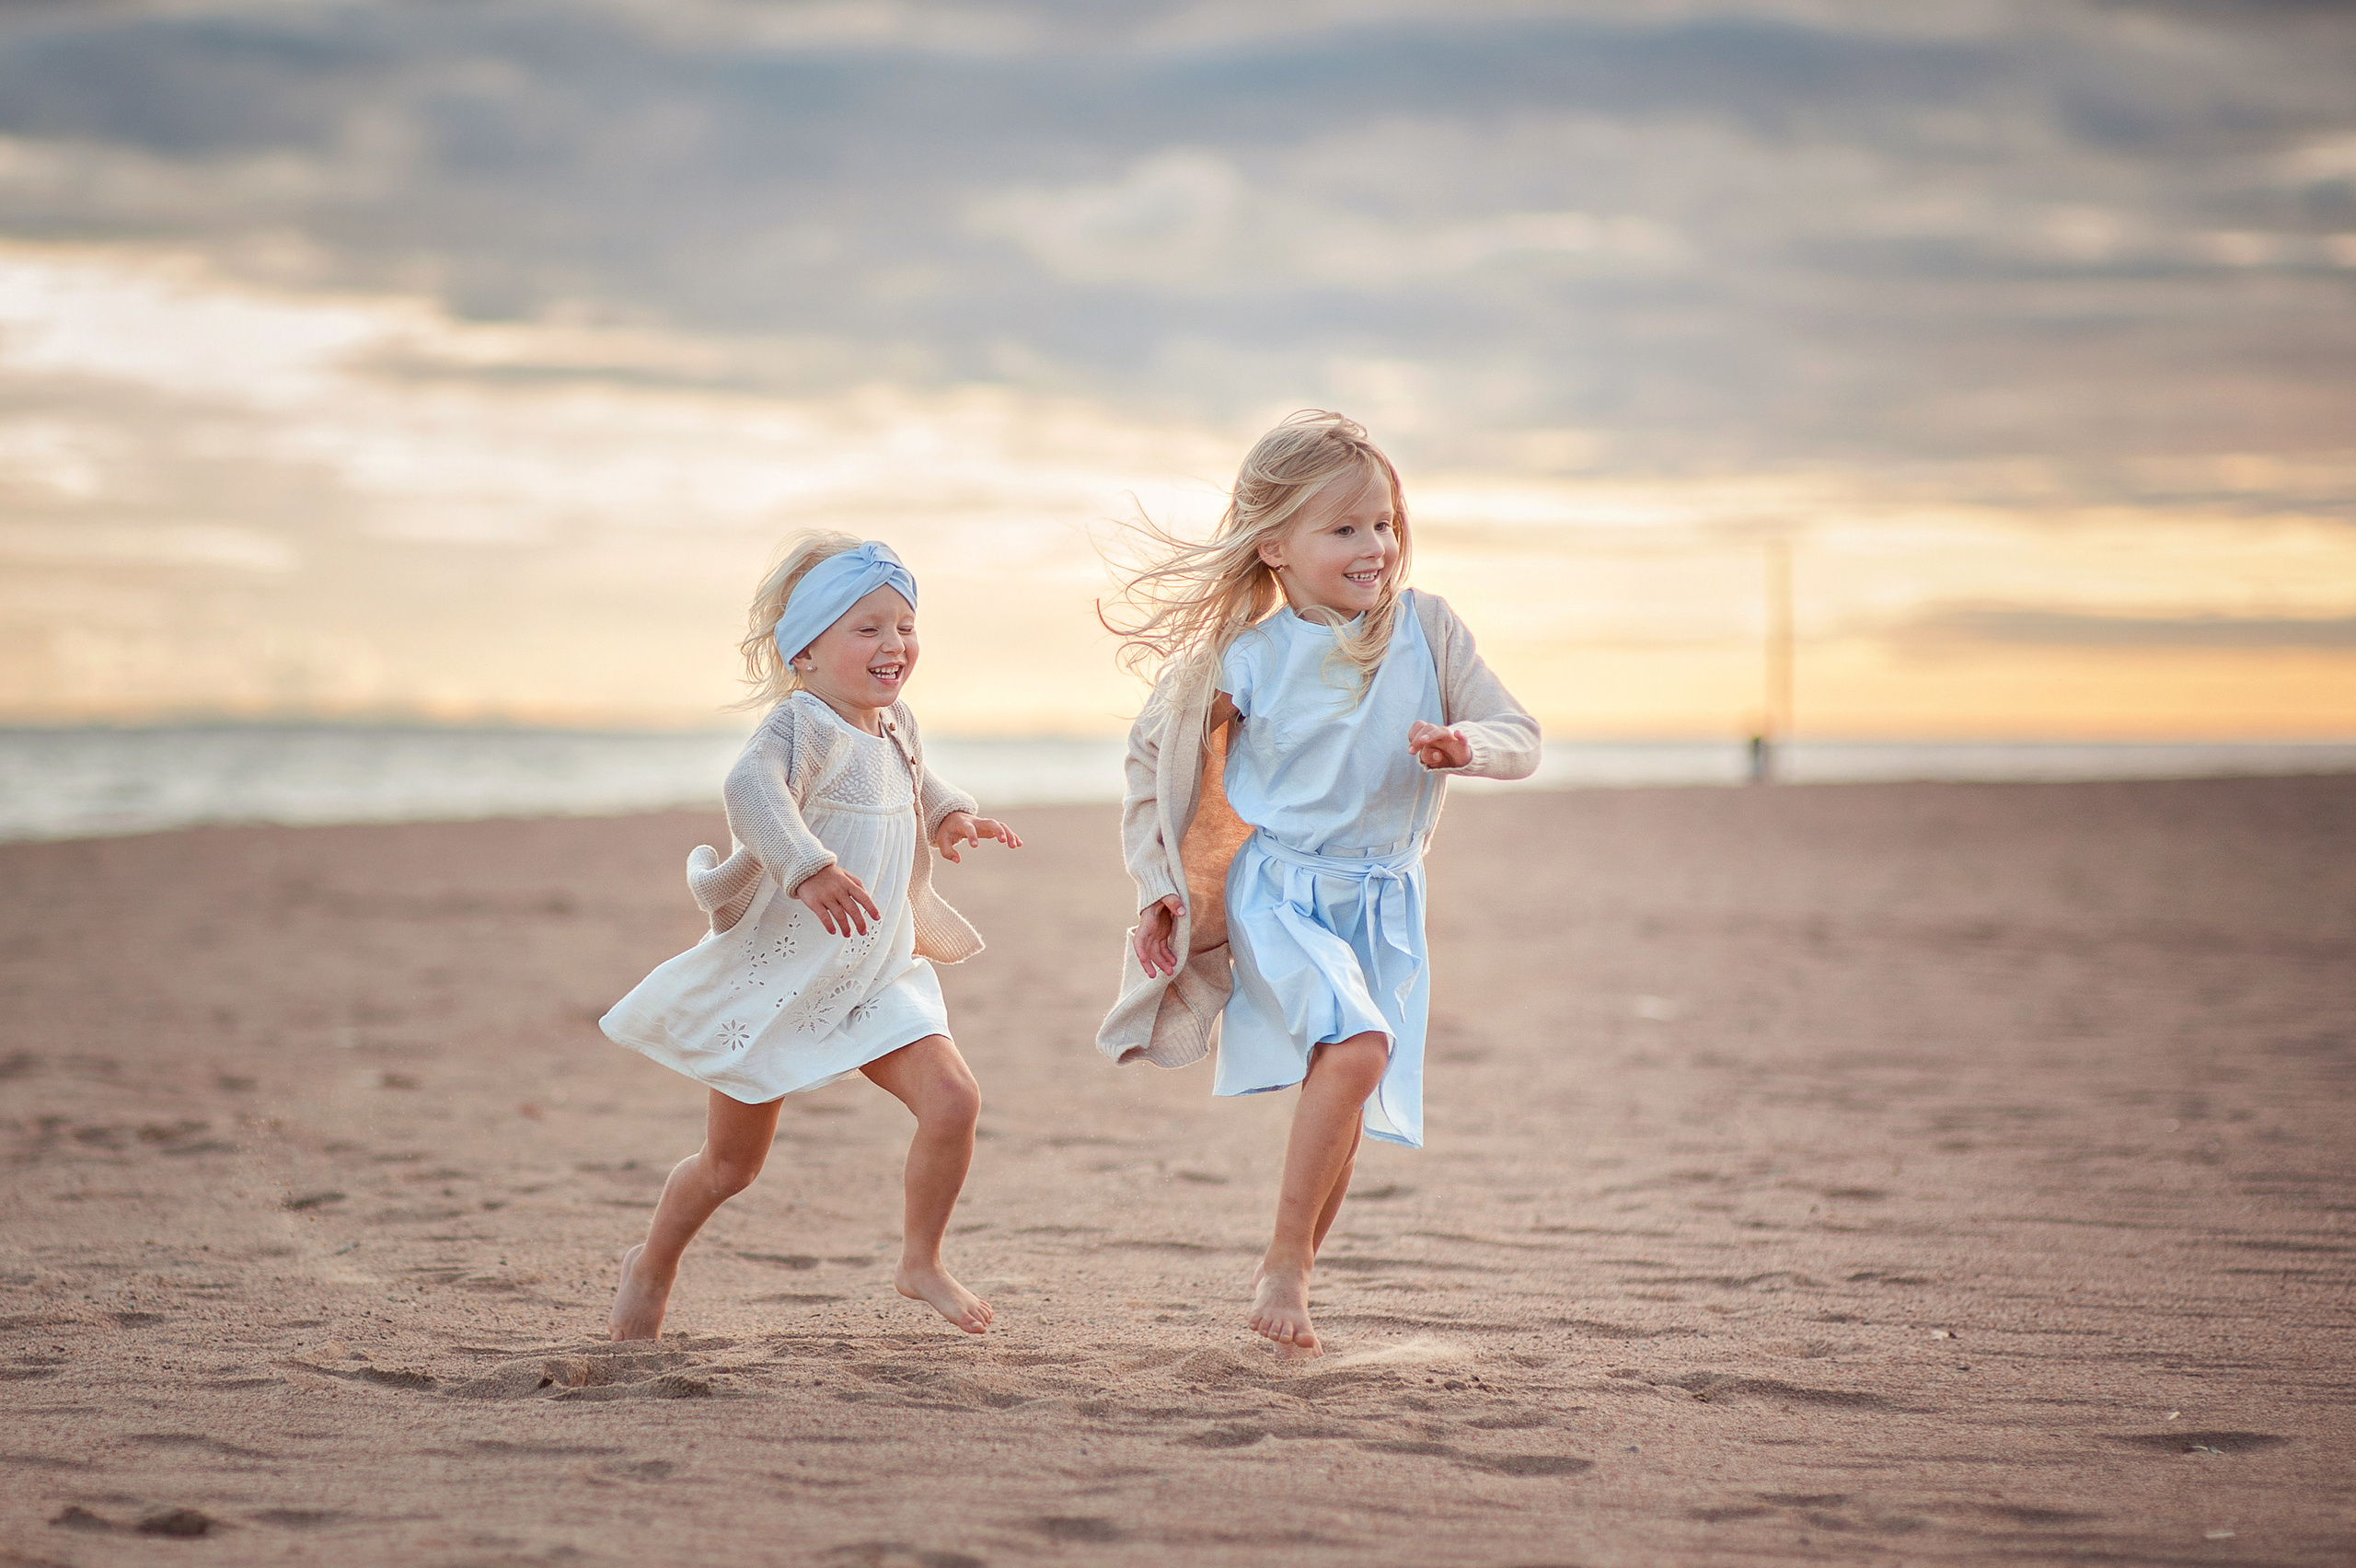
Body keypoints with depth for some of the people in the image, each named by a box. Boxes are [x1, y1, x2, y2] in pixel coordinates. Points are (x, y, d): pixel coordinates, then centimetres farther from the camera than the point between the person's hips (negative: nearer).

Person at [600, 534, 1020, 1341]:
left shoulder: (897, 727, 4)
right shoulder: (802, 726, -23)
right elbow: (750, 788, -45)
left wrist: (951, 815, 7)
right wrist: (809, 866, -60)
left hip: (877, 976, 6)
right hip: (777, 978, -6)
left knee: (952, 1100, -13)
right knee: (729, 1164, 9)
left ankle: (921, 1261, 7)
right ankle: (652, 1265, 37)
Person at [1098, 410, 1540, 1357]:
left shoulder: (1426, 629, -2)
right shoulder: (1248, 658, -6)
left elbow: (1521, 740, -1)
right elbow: (1157, 750, 8)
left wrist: (1466, 746, -24)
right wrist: (1162, 886, 5)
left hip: (1384, 905, 4)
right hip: (1278, 894, -4)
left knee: (1347, 1112, 5)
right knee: (1357, 1045, -27)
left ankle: (1288, 1280, 24)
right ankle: (1283, 1266, -16)